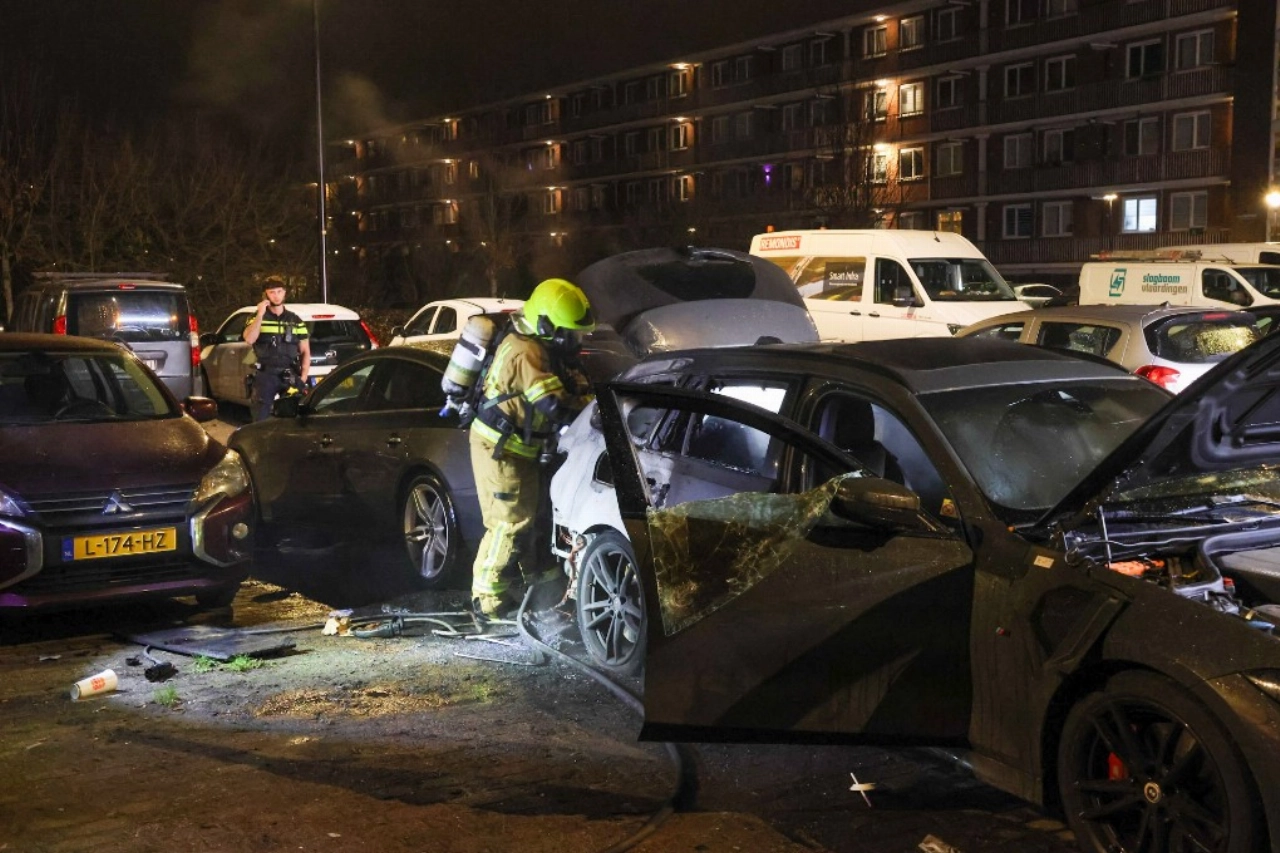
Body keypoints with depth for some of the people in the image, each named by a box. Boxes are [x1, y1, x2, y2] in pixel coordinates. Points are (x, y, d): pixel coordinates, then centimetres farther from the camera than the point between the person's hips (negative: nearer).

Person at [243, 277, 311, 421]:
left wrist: (303, 377, -1)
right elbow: (249, 340, -12)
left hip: (290, 376, 2)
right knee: (261, 419, -5)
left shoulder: (295, 321, 12)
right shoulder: (256, 318, 8)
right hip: (265, 375, -1)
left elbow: (305, 352, 11)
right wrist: (260, 315, -13)